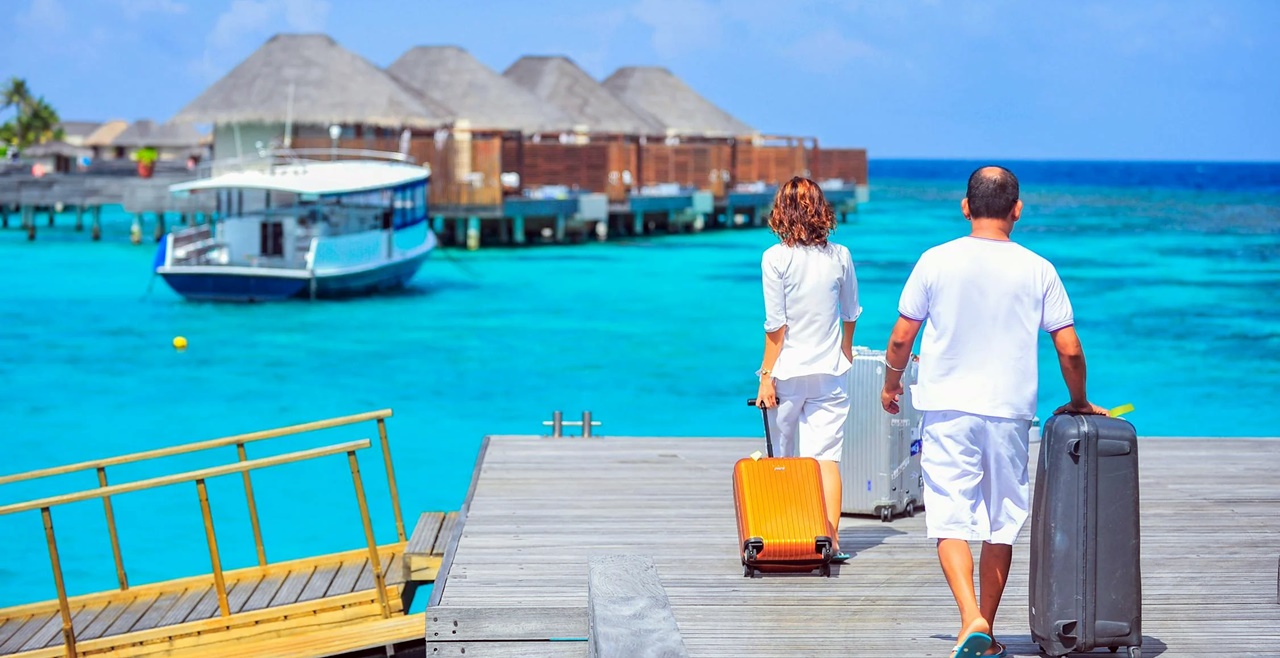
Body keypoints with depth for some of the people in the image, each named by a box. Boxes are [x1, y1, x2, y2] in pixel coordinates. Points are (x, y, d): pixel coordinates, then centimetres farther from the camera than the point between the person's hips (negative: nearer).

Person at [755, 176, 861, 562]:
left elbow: (776, 324, -12)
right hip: (830, 371, 2)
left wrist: (767, 375, -7)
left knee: (785, 458, 11)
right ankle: (832, 540, -7)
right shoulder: (840, 256, 1)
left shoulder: (776, 258, -10)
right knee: (826, 457, 1)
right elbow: (851, 313, 14)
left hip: (788, 371, -2)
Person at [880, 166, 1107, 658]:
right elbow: (1070, 350, 0)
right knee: (1001, 524, 11)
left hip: (947, 409, -1)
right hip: (1010, 412, 1)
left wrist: (891, 385, 19)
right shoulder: (1037, 270, -1)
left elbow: (901, 338, 0)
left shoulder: (937, 261, -3)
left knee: (950, 520, -1)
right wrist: (1079, 402, 17)